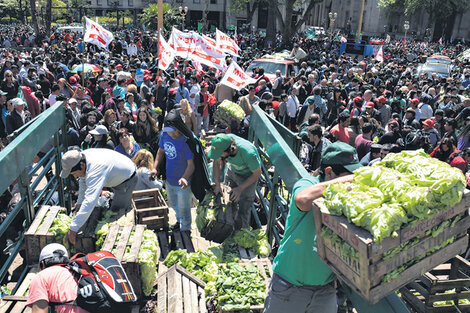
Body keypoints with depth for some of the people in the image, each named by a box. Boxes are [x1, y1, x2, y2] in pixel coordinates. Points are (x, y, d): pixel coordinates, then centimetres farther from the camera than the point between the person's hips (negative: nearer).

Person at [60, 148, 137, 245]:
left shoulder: (95, 170, -43)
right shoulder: (82, 156, -15)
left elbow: (90, 201, -49)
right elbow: (83, 181, 7)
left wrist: (73, 228, -48)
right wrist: (80, 202, 6)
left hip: (127, 179, -9)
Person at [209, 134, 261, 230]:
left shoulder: (248, 153, -42)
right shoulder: (222, 143, -29)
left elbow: (257, 173, -23)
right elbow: (217, 162, -9)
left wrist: (240, 188, -23)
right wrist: (217, 184, -17)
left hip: (248, 176, -5)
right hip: (232, 170, 5)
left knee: (243, 210, -5)